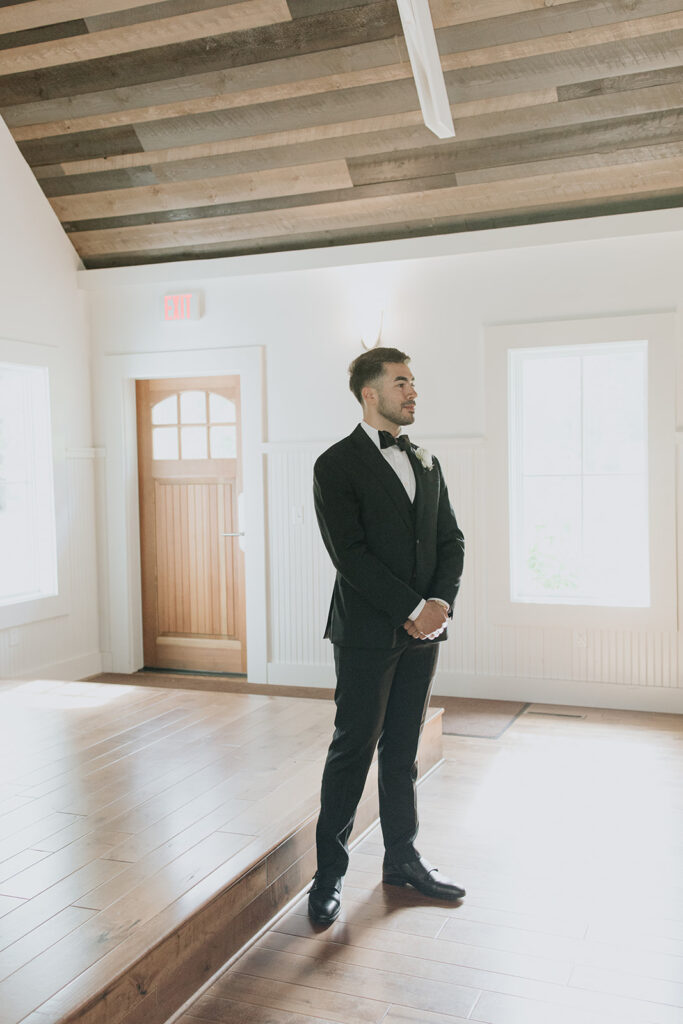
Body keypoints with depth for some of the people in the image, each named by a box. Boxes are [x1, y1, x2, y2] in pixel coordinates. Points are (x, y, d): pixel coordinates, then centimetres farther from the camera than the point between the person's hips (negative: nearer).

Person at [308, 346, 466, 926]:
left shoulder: (427, 464, 14)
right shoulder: (337, 465, -6)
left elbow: (452, 541, 11)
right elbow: (350, 554, -15)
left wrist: (442, 604, -6)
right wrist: (414, 609, -16)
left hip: (423, 630, 6)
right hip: (367, 633, -6)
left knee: (404, 749, 15)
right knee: (353, 751, 1)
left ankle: (402, 858, 28)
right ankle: (330, 873, 14)